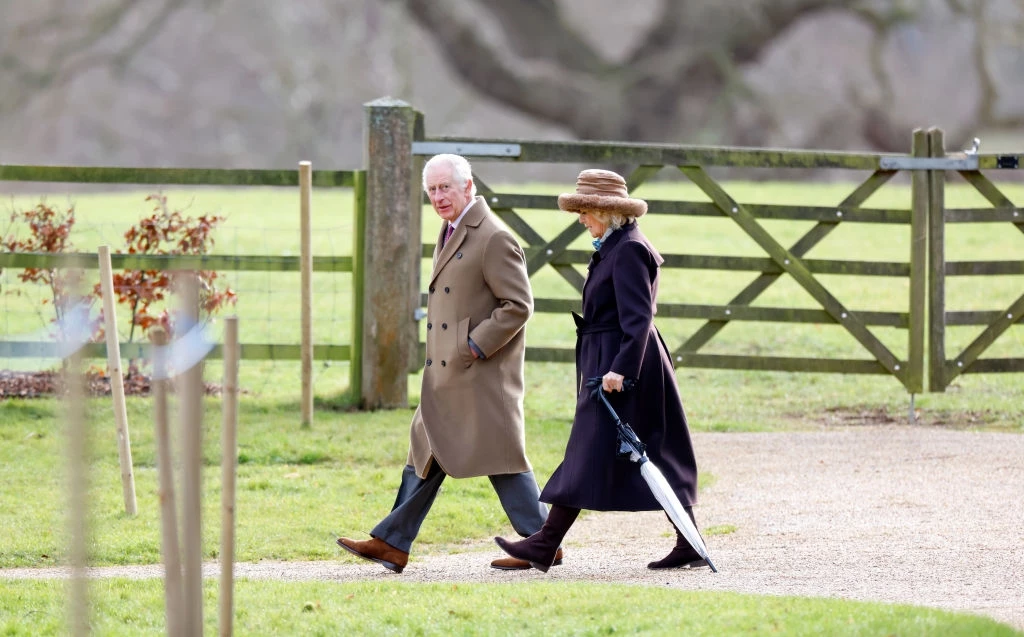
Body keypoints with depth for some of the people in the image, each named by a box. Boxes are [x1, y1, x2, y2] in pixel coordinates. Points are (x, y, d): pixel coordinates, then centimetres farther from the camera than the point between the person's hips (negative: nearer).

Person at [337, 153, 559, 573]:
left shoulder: (494, 239, -15)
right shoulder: (451, 232, 15)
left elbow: (518, 305, -18)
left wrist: (477, 346, -19)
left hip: (482, 374, -10)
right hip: (446, 374, 10)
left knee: (500, 457, -5)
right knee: (427, 453, 10)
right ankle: (392, 543, 13)